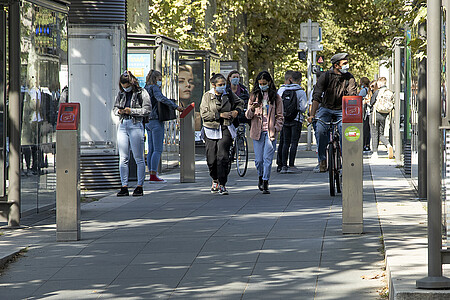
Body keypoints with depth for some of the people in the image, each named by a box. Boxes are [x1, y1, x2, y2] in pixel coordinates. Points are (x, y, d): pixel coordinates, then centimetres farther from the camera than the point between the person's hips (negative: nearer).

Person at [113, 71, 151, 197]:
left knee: (138, 158, -2)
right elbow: (115, 107, 22)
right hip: (122, 125, 5)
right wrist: (119, 111, -1)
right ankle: (124, 187, 5)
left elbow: (147, 109, -7)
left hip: (136, 125, -5)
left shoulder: (142, 93, -2)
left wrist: (132, 111, -15)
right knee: (123, 158, 2)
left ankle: (140, 186, 3)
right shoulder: (121, 93, 13)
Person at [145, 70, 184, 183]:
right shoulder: (154, 88, -10)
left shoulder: (146, 89, 16)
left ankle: (151, 174, 8)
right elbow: (161, 98, -27)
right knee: (158, 150, -9)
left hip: (148, 122, 9)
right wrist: (176, 106, -29)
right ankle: (153, 175, -14)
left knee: (151, 150, 9)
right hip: (156, 121, -9)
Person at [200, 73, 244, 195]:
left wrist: (237, 111, 3)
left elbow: (240, 103, 24)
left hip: (225, 130, 0)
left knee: (223, 157, -13)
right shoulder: (207, 96, -1)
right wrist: (220, 115, -13)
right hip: (211, 130, 0)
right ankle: (215, 180, 30)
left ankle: (222, 185, -9)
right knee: (211, 159, 3)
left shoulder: (229, 94, 6)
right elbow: (204, 114, -9)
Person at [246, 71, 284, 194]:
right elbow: (248, 115, 6)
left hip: (270, 132, -1)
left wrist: (276, 128, -4)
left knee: (267, 158, -8)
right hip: (257, 132, 1)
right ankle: (260, 176, 29)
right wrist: (252, 109, -15)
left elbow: (280, 116, 10)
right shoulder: (254, 96, 9)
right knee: (258, 159, 2)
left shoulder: (276, 97, 7)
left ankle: (265, 184, -4)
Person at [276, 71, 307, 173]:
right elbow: (303, 108, -11)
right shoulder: (300, 91, -9)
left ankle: (284, 165, 4)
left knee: (285, 142, 8)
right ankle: (291, 165, -5)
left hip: (284, 120, 4)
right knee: (294, 142, 0)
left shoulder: (281, 90, 1)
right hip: (296, 120, -4)